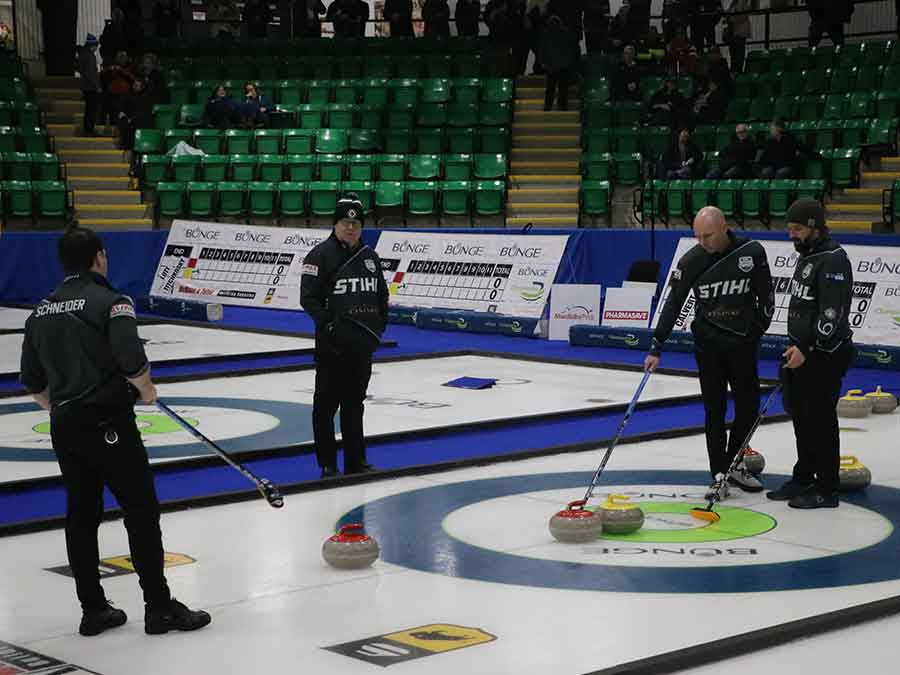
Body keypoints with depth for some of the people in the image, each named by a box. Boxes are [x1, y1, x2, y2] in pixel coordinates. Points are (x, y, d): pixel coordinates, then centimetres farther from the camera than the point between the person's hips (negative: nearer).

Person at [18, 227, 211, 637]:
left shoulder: (41, 312, 10)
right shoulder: (110, 302, -11)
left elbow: (32, 383, 13)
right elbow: (133, 362, -22)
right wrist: (147, 391, -2)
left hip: (65, 429, 7)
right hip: (108, 424, -7)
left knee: (81, 516, 11)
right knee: (141, 511, 1)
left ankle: (93, 610, 16)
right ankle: (159, 607, 4)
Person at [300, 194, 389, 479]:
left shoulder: (370, 256, 11)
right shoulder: (321, 255, -7)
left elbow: (381, 294, 20)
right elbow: (308, 297, -10)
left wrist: (379, 326, 9)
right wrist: (329, 324, -19)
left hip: (363, 341, 6)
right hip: (333, 343, -6)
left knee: (355, 402, 14)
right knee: (327, 402, 0)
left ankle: (355, 461, 22)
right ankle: (328, 465, 7)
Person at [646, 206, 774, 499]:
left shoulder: (752, 252, -10)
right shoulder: (691, 261, -10)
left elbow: (766, 296, 2)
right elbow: (673, 304, -6)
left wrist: (758, 332, 4)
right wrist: (656, 348, -8)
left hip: (742, 343, 1)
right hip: (708, 344, -1)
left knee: (749, 405, 7)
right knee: (714, 410, 0)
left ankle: (734, 465, 26)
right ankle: (719, 476, 6)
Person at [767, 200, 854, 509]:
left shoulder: (833, 260, -18)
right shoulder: (808, 256, 14)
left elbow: (832, 314, -24)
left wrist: (805, 348, -28)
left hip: (824, 356, -10)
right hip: (803, 351, 10)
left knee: (820, 421, -4)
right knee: (801, 417, 16)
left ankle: (825, 490, 3)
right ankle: (803, 479, 27)